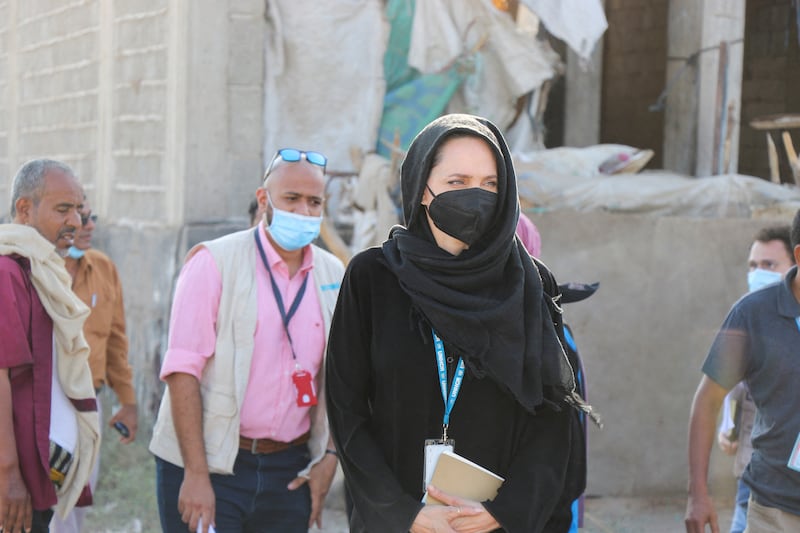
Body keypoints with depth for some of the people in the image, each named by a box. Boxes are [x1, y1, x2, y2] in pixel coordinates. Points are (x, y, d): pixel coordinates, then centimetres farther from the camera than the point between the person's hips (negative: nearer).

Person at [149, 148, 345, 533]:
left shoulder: (333, 276, 8)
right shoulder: (214, 263, -6)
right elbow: (182, 370, -11)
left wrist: (328, 457, 3)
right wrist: (195, 474, -16)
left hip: (289, 472, 4)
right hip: (208, 464, -4)